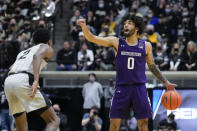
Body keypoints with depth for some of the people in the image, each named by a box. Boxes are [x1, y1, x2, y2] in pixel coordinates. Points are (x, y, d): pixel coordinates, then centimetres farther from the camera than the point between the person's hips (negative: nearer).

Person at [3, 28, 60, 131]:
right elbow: (37, 56, -6)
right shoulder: (47, 48, 17)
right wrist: (36, 80, -20)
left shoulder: (23, 52, 37)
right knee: (53, 120, -7)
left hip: (8, 81, 7)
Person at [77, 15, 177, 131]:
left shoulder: (146, 46, 5)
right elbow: (92, 38, -4)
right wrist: (84, 27, -22)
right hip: (122, 88, 0)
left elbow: (152, 66, 17)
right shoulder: (116, 42, 2)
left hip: (139, 88, 0)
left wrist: (166, 82, 13)